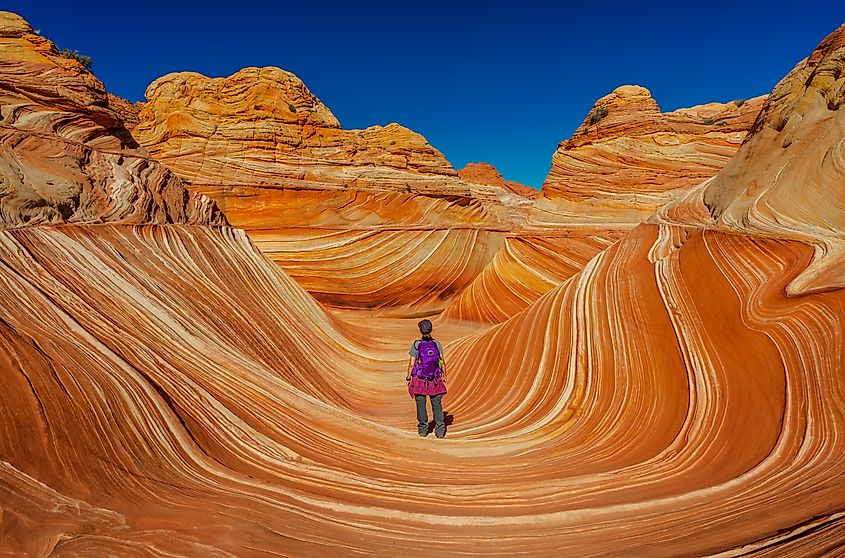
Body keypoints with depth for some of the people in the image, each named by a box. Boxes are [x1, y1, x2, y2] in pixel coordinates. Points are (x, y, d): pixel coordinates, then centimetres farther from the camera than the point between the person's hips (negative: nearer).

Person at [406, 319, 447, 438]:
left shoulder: (416, 344, -10)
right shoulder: (436, 343, -4)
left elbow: (412, 364, -7)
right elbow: (442, 362, -3)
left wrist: (408, 376, 7)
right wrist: (444, 375, 9)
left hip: (420, 379, -1)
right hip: (435, 379, 2)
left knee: (421, 404, 11)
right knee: (437, 404, 9)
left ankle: (423, 430, 19)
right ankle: (440, 430, 3)